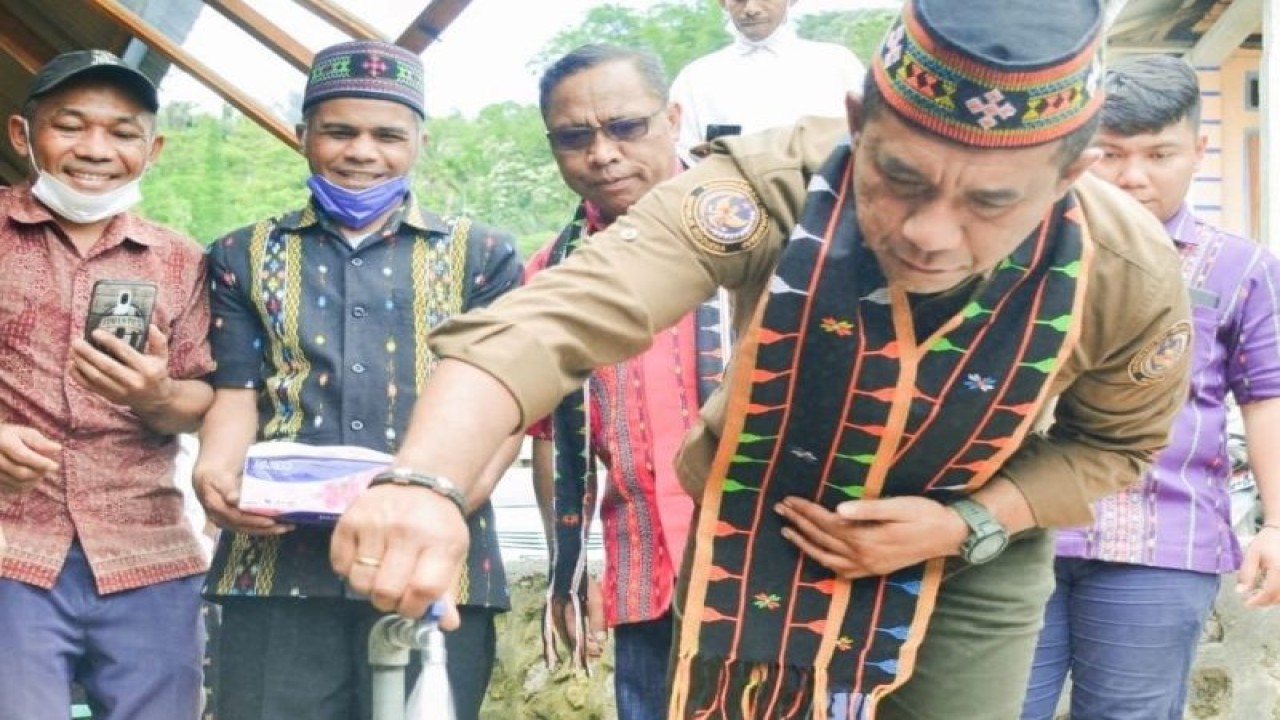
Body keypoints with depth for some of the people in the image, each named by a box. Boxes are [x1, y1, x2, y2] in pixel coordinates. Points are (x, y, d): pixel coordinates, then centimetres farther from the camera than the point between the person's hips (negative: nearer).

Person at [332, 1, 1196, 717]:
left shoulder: (1129, 273, -26)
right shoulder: (774, 185, -34)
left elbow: (1114, 442, -4)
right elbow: (555, 319, -46)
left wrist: (970, 525, -22)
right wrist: (426, 482, -64)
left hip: (971, 561, 1)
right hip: (763, 531, 0)